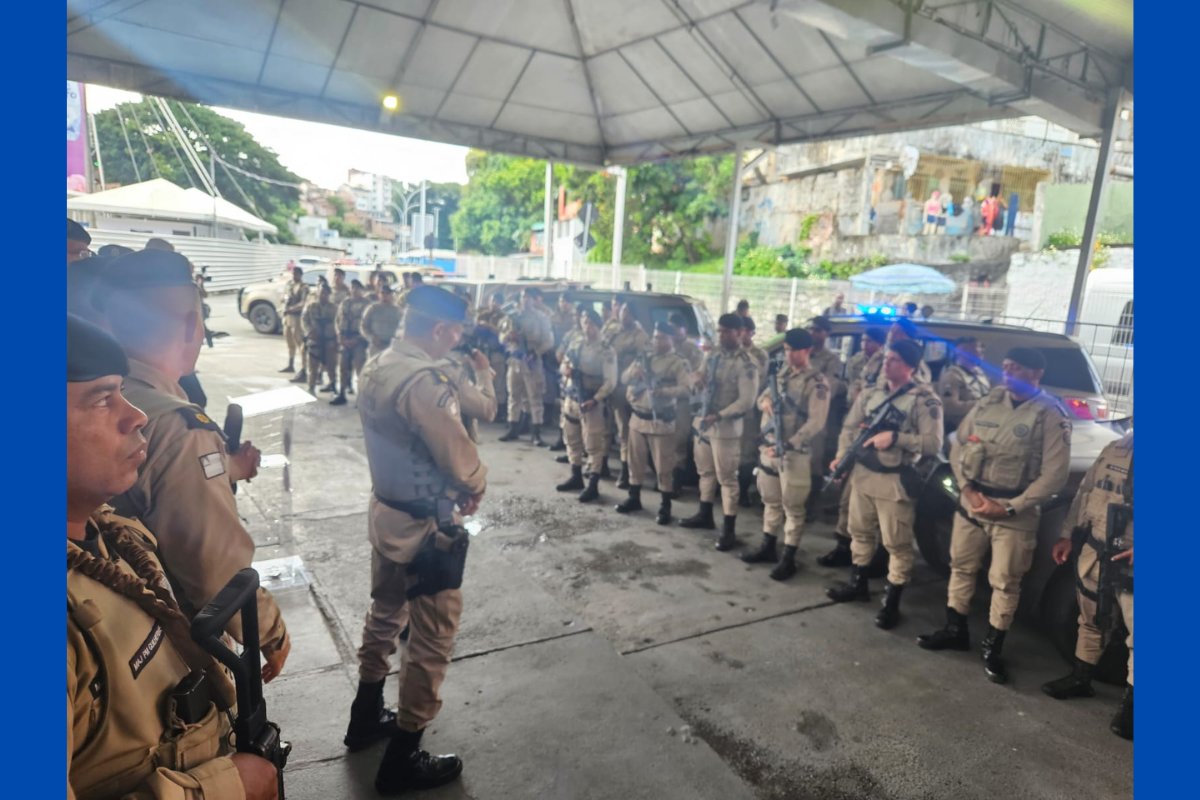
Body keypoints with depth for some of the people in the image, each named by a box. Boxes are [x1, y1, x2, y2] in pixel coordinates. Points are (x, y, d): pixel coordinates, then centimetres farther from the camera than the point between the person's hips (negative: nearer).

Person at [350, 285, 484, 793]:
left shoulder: (376, 367, 2)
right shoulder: (424, 381, -26)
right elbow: (460, 459, -24)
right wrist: (476, 490, -4)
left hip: (384, 510, 9)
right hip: (424, 526, -9)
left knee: (385, 613, 25)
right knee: (432, 638, 6)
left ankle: (365, 717, 44)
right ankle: (403, 760, 21)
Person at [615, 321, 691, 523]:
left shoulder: (679, 363, -7)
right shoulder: (645, 358, 11)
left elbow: (687, 388, -18)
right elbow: (624, 379, 11)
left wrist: (663, 391, -29)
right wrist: (633, 373, -11)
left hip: (661, 421, -6)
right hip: (637, 418, 6)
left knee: (663, 466, 0)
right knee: (636, 461, 15)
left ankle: (665, 507, 11)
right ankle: (634, 498, 30)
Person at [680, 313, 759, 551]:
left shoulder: (746, 365, -15)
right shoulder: (713, 356, 8)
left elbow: (746, 401, -19)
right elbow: (700, 382, 11)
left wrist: (719, 415, -25)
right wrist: (697, 379, -14)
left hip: (726, 428, -7)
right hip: (703, 422, 7)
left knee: (727, 479, 0)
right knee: (705, 472, 19)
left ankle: (729, 530, 8)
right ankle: (705, 515, 36)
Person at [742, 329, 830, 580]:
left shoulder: (817, 383, -12)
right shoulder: (781, 374, 10)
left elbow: (816, 423, -18)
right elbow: (762, 397, 19)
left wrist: (788, 445, -25)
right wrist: (765, 402, -7)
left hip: (794, 453, -7)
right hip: (768, 446, 7)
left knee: (792, 506, 3)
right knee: (770, 501, 17)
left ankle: (788, 558, 13)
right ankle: (768, 547, 31)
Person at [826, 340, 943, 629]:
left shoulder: (924, 400, -9)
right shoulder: (870, 394, 8)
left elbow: (933, 444, -15)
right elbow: (849, 427, 9)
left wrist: (895, 437, -22)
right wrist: (842, 456, -7)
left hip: (895, 481, -6)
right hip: (862, 474, 6)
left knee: (897, 544, 3)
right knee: (860, 532, 19)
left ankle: (891, 603, 16)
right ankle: (858, 584, 37)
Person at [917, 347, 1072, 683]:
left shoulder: (1051, 415, -10)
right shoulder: (988, 402, 4)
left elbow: (1054, 475, -13)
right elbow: (958, 447, 7)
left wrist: (1009, 507, -16)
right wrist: (968, 489, -7)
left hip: (1015, 514, -4)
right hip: (971, 502, 5)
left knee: (1005, 582, 6)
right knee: (961, 567, 14)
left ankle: (993, 648, 22)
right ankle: (955, 630, 31)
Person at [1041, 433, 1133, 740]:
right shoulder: (1115, 449, 6)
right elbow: (1085, 492, 13)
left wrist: (1127, 548, -25)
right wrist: (1068, 535, 11)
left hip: (1130, 563, -5)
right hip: (1094, 554, 5)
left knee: (1134, 635, 0)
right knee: (1091, 621, 19)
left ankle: (1130, 701, 16)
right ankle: (1080, 677, 36)